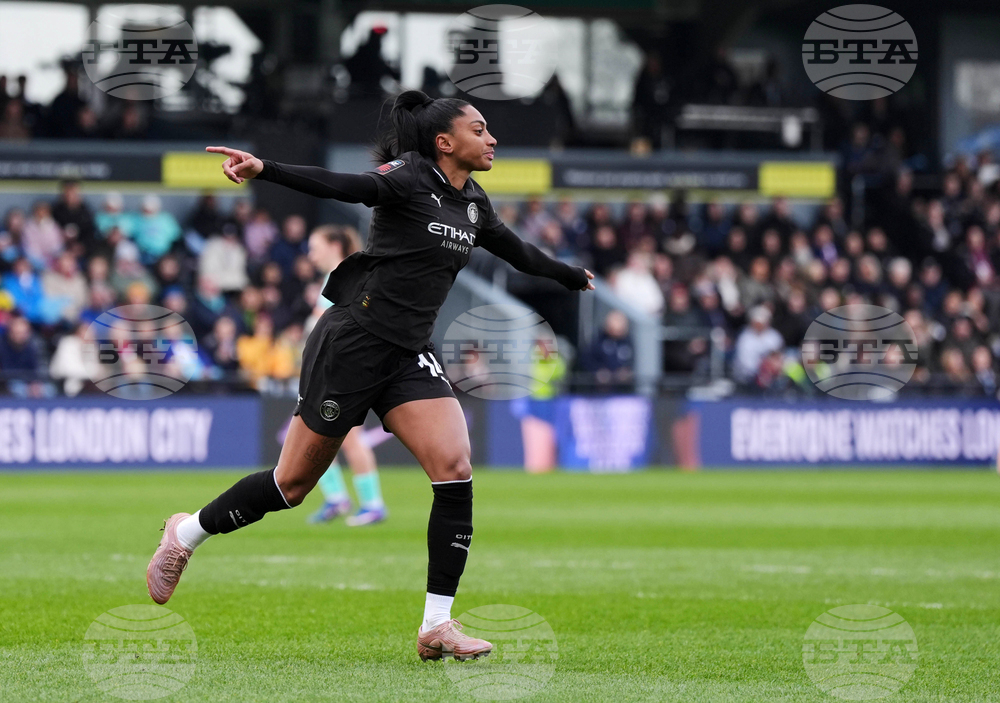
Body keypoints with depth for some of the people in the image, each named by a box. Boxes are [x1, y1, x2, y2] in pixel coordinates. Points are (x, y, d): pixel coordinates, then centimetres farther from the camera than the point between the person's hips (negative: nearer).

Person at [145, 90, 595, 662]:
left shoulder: (473, 204, 12)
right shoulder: (410, 180, -12)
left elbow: (519, 254, 30)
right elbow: (341, 186, -27)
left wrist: (575, 277, 44)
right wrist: (264, 170, -43)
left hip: (410, 356, 7)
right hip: (354, 341, -7)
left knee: (455, 468, -14)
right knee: (293, 483, 1)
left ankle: (437, 626, -10)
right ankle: (187, 534, 26)